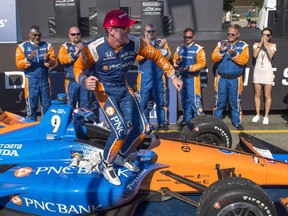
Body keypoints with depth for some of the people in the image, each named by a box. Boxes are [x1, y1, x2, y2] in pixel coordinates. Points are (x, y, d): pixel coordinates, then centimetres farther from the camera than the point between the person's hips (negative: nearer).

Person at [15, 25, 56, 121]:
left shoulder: (47, 45, 9)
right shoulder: (22, 47, 3)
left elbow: (53, 61, 1)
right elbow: (19, 64, -6)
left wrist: (48, 60, -20)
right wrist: (29, 58, -23)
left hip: (44, 80, 2)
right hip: (31, 81, -2)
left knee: (47, 104, 7)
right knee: (31, 105, 2)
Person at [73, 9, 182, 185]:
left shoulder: (135, 43, -17)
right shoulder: (95, 48, -26)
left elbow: (157, 56, -3)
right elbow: (78, 67, -13)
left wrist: (173, 77, 0)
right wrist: (84, 80, -37)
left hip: (124, 89, 5)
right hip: (105, 91, -5)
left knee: (142, 128, 3)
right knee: (121, 130, -21)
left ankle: (122, 157, 31)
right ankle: (106, 166, 7)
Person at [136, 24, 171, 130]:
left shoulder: (162, 42, 11)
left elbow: (168, 56, 0)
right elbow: (138, 57, -10)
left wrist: (161, 48, -12)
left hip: (159, 76, 1)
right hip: (144, 76, -1)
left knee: (161, 100, 4)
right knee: (142, 101, -1)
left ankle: (163, 123, 11)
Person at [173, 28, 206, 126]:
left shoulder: (198, 49, -6)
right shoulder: (179, 48, 12)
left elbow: (202, 63, -13)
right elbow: (174, 60, 13)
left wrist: (190, 68, -23)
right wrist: (177, 62, -11)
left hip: (193, 77, -5)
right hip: (182, 77, 6)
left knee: (195, 99, -10)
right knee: (184, 99, 12)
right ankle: (187, 119, 23)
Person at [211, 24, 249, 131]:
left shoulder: (243, 45, 2)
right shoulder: (221, 44, 6)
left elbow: (244, 60, -12)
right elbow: (214, 58, -3)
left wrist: (234, 54, -26)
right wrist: (221, 51, -19)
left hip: (235, 79, -1)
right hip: (222, 78, 1)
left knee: (235, 102, 7)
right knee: (219, 101, 5)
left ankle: (237, 122, 19)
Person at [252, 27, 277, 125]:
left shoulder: (273, 45, 3)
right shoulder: (257, 44, 5)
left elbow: (271, 55, -15)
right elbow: (254, 55, -11)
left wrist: (266, 44, -16)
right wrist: (260, 43, -13)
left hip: (267, 72, -2)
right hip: (257, 71, 2)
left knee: (267, 95, 1)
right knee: (257, 94, 8)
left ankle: (266, 116, 9)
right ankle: (257, 114, 18)